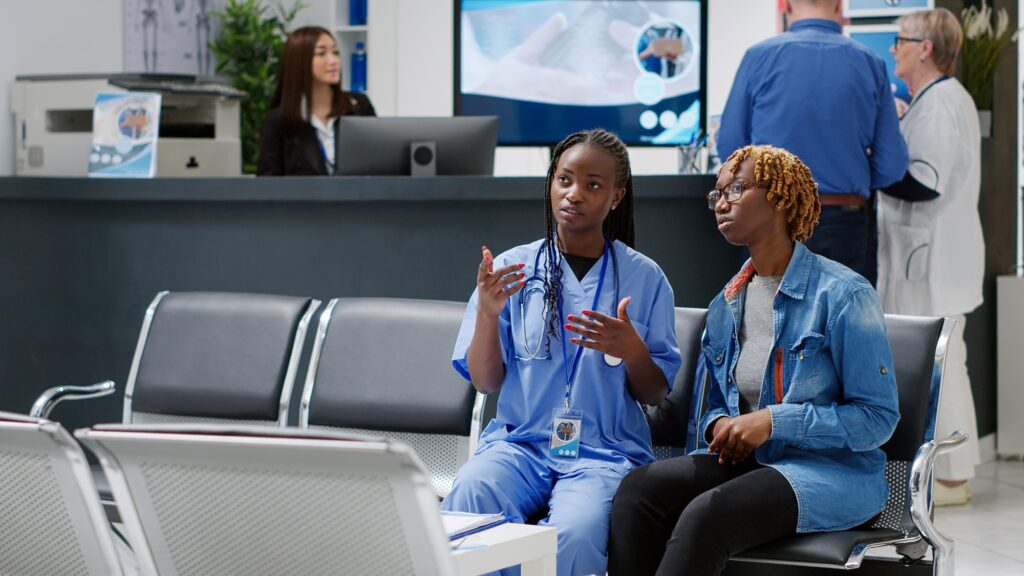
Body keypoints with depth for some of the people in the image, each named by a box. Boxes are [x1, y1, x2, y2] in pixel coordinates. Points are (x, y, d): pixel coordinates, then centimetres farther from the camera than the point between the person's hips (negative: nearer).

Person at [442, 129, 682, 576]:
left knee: (574, 535, -34)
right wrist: (487, 314, -13)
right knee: (462, 506, -33)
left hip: (605, 451, -1)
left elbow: (654, 395, 7)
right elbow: (485, 383, 6)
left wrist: (631, 349, -15)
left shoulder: (644, 278, 6)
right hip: (520, 441, 1)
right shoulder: (512, 268, 7)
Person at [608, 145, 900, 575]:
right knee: (638, 489, -23)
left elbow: (878, 417, -10)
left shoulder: (843, 295, -7)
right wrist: (719, 425, -2)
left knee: (707, 514, -34)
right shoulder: (724, 306, 14)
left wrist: (773, 421, -18)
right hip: (748, 461, 6)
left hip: (833, 472, -6)